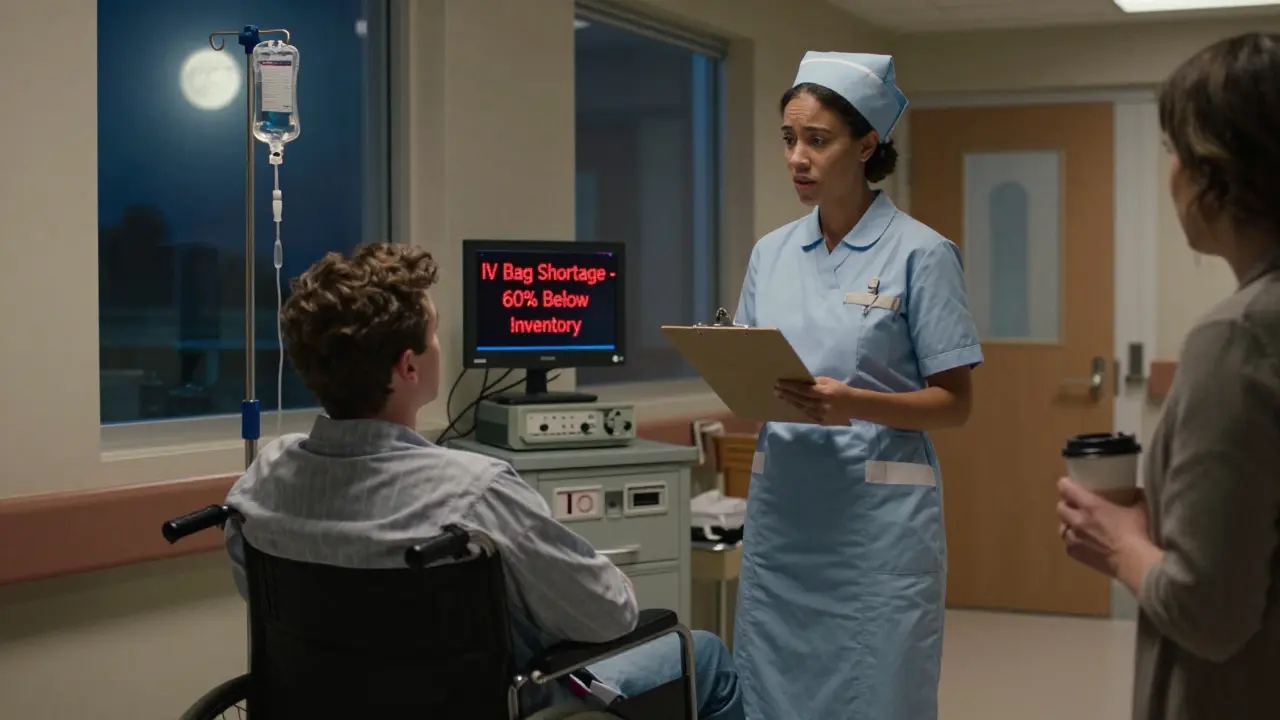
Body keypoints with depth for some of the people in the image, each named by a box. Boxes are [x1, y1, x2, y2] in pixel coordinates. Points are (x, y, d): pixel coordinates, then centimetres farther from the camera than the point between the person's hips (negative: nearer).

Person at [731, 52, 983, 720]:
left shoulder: (921, 253, -6)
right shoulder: (771, 253, 9)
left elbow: (954, 403, -5)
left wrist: (855, 404, -21)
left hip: (878, 514, -4)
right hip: (781, 506, 5)